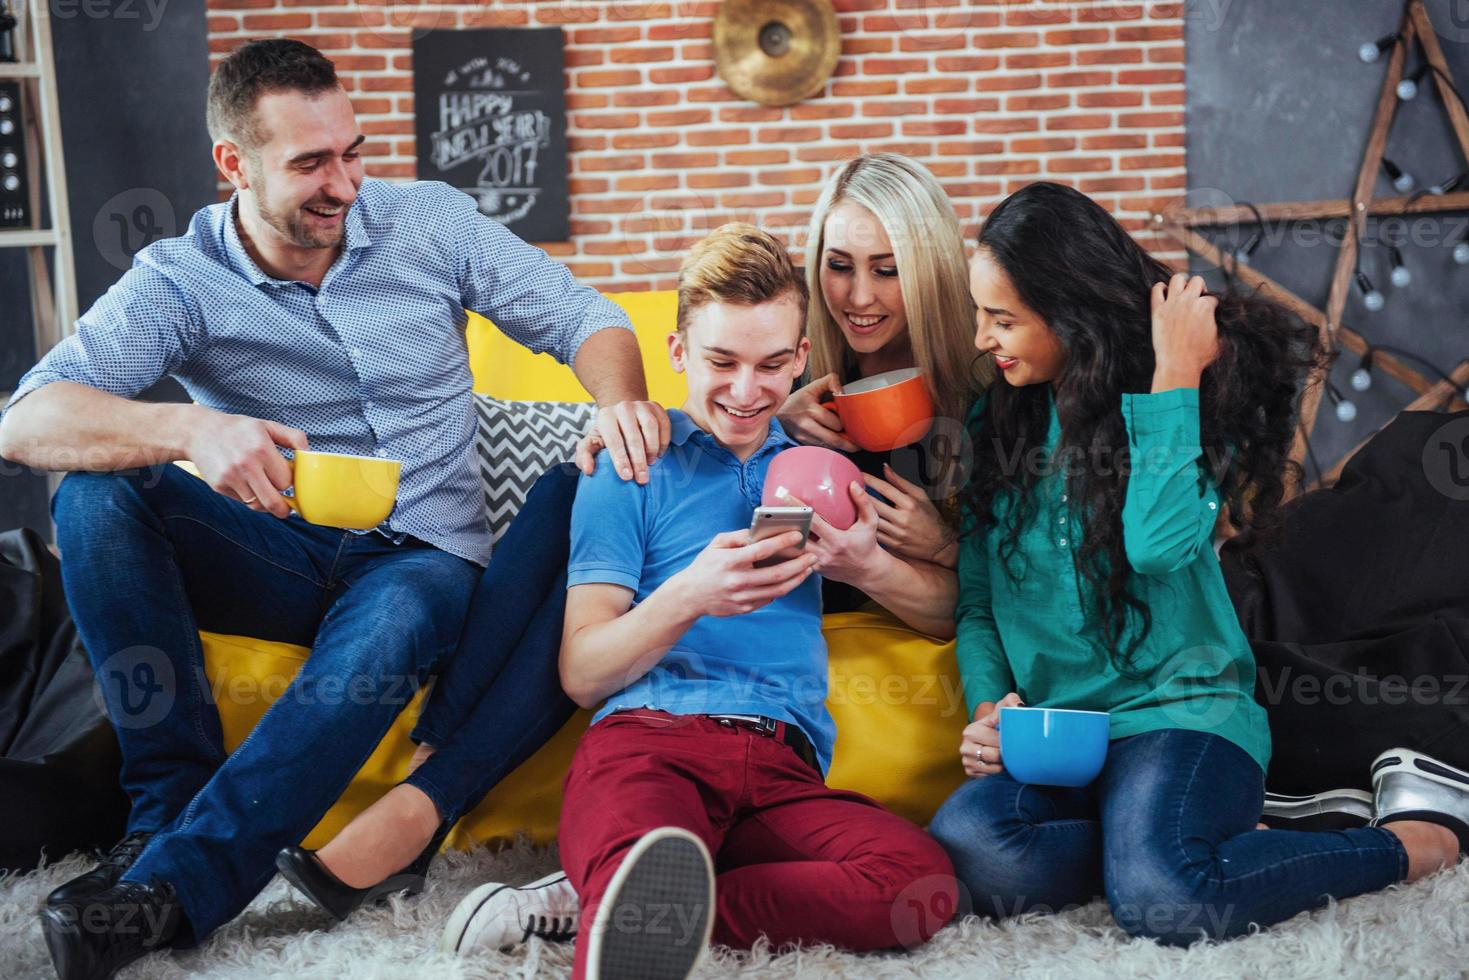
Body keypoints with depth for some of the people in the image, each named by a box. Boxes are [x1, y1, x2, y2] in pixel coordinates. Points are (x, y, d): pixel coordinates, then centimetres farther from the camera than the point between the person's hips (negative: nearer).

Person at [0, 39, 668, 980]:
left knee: (390, 630, -37)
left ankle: (171, 882, -37)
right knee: (97, 489, -25)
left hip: (419, 554, -1)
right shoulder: (180, 279, -7)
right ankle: (173, 800, -21)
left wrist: (621, 400, -22)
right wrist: (190, 427, -40)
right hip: (277, 549, 1)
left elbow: (583, 317, 3)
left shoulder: (429, 221, -1)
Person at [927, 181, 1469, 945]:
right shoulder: (996, 422, 13)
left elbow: (1158, 544, -18)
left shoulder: (1192, 397, 1)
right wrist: (987, 709, -5)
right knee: (964, 846, -31)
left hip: (1175, 709, -3)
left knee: (1162, 899, -33)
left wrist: (1174, 376, -12)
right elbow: (975, 597, 13)